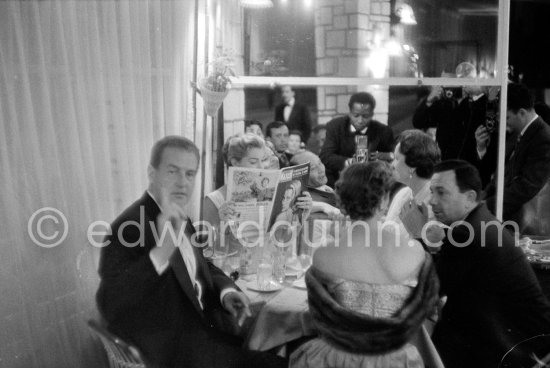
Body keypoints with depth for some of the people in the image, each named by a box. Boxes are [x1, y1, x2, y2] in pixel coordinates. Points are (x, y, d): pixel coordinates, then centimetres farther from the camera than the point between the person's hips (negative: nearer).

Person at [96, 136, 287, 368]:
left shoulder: (178, 219, 7)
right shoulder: (130, 227, -21)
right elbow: (109, 305, -33)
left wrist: (226, 291, -2)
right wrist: (160, 253, -45)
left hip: (203, 326, 9)